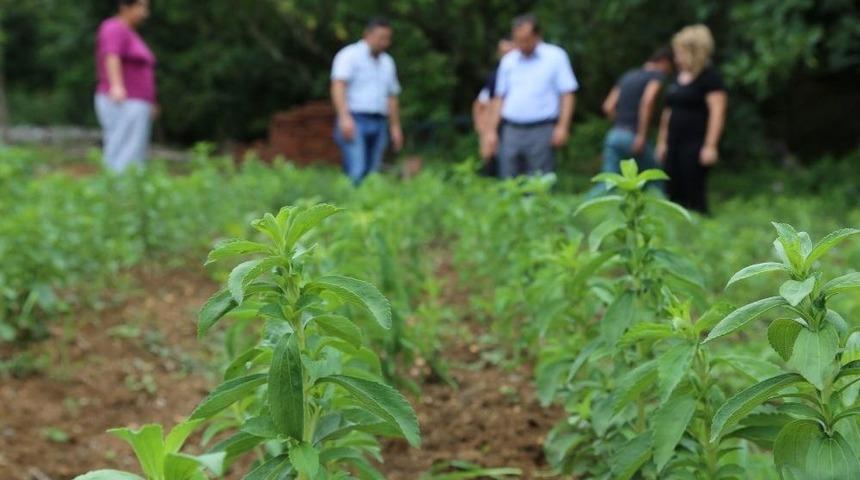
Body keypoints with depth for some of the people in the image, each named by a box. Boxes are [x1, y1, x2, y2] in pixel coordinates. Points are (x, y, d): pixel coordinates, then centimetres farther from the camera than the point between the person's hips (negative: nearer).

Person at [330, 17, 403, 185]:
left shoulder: (387, 62, 20)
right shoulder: (350, 55, -1)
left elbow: (392, 96, 23)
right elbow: (338, 87, -13)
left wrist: (395, 127, 16)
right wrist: (345, 117, -25)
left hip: (379, 124, 6)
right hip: (354, 122, -6)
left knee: (372, 175, 0)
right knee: (356, 173, -19)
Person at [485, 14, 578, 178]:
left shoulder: (555, 56, 2)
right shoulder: (508, 60, 14)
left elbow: (567, 94, -2)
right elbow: (500, 98, 17)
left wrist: (562, 127, -12)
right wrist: (491, 131, 10)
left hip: (541, 131, -4)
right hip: (511, 131, 4)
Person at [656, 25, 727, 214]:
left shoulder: (710, 77, -7)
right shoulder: (678, 77, 16)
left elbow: (717, 113, -14)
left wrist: (710, 146, -19)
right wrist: (662, 141, 18)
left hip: (695, 145, -8)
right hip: (674, 143, 8)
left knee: (694, 195, -7)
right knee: (674, 193, 6)